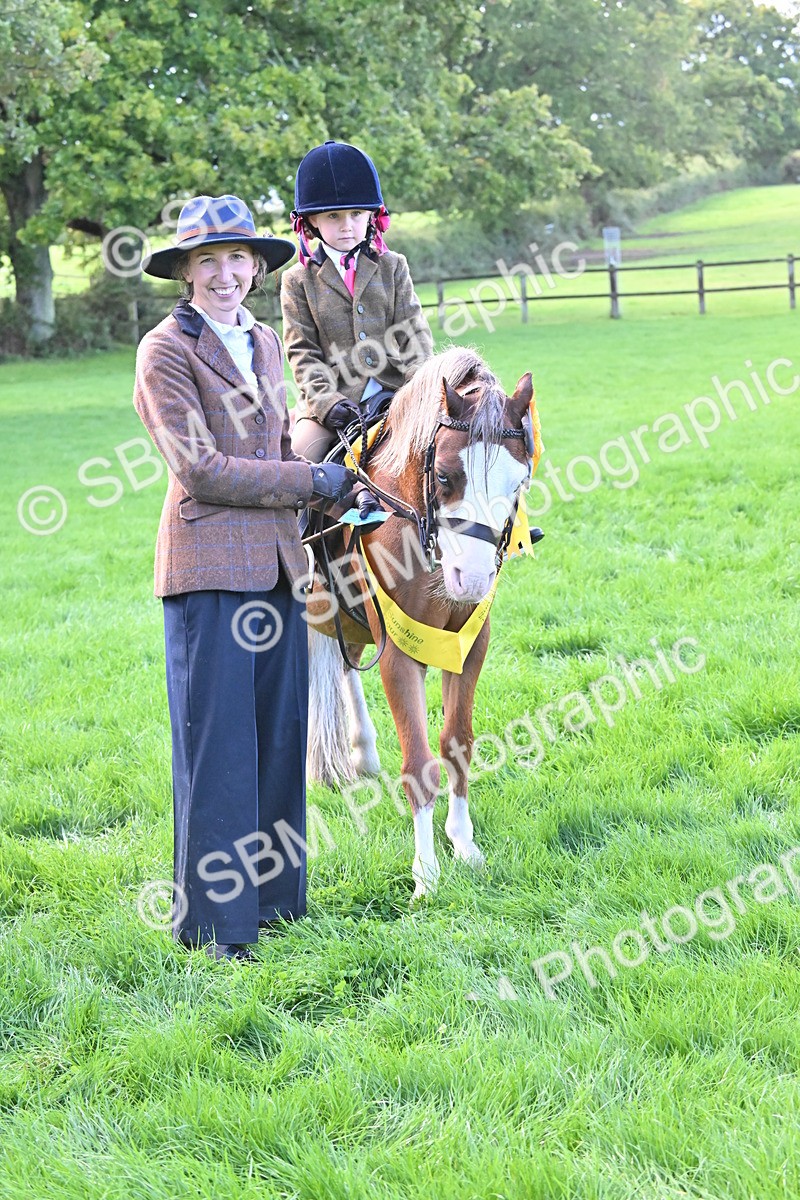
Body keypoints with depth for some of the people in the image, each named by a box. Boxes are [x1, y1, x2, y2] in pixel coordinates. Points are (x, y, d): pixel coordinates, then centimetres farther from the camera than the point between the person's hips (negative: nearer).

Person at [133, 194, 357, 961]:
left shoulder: (263, 343, 15)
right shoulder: (165, 351, -8)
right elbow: (200, 468, -15)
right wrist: (315, 482, -11)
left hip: (275, 565, 7)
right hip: (209, 565, -7)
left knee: (280, 738, 11)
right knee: (216, 746, -4)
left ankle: (272, 893, 22)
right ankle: (213, 919, 3)